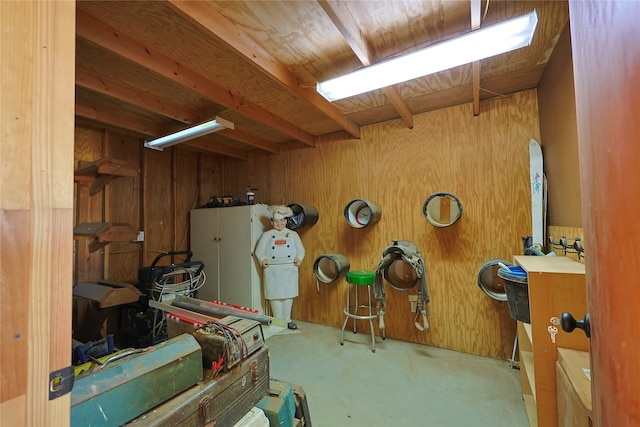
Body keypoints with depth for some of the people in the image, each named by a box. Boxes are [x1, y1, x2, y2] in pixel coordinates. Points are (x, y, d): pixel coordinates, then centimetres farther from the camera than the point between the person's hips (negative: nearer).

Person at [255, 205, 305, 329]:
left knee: (288, 295, 8)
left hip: (289, 270, 1)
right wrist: (263, 260, -14)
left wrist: (299, 258, -12)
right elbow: (259, 251, 4)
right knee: (275, 295, 4)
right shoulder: (266, 235, 8)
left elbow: (301, 250, 8)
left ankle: (287, 320, 25)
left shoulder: (293, 234, 10)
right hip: (272, 271, -1)